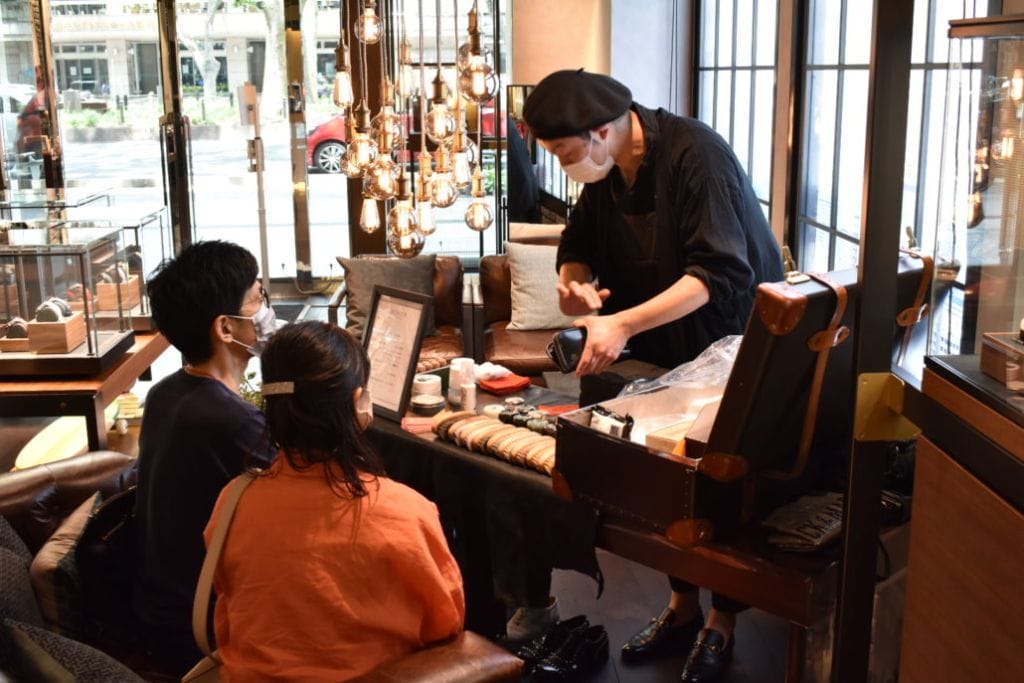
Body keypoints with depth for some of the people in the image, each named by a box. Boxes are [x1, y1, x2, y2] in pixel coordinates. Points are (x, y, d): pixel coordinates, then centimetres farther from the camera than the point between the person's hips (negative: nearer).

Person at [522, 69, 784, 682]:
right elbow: (580, 245, 8)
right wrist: (575, 280, -16)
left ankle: (723, 622, 21)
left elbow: (720, 272, -31)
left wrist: (623, 324, -37)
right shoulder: (605, 173, -1)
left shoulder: (696, 154, -25)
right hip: (666, 350, 6)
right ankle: (683, 606, 28)